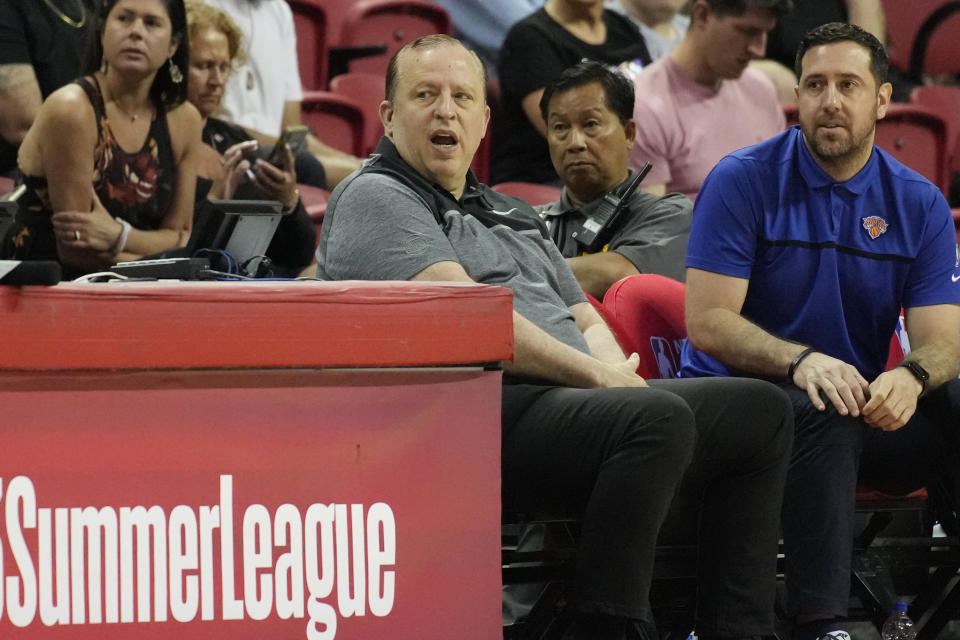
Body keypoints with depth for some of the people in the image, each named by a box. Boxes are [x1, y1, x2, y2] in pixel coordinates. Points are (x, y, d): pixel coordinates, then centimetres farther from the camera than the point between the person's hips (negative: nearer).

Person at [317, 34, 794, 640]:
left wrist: (619, 375, 1)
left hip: (572, 399, 9)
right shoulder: (375, 198, 1)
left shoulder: (513, 215, 30)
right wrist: (597, 376, -13)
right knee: (658, 417, -33)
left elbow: (587, 322, 26)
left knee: (760, 407, 3)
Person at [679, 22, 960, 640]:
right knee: (823, 415, -37)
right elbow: (707, 323, -12)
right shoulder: (743, 181, -4)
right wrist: (801, 361, -30)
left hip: (863, 407, 4)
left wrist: (910, 376, -28)